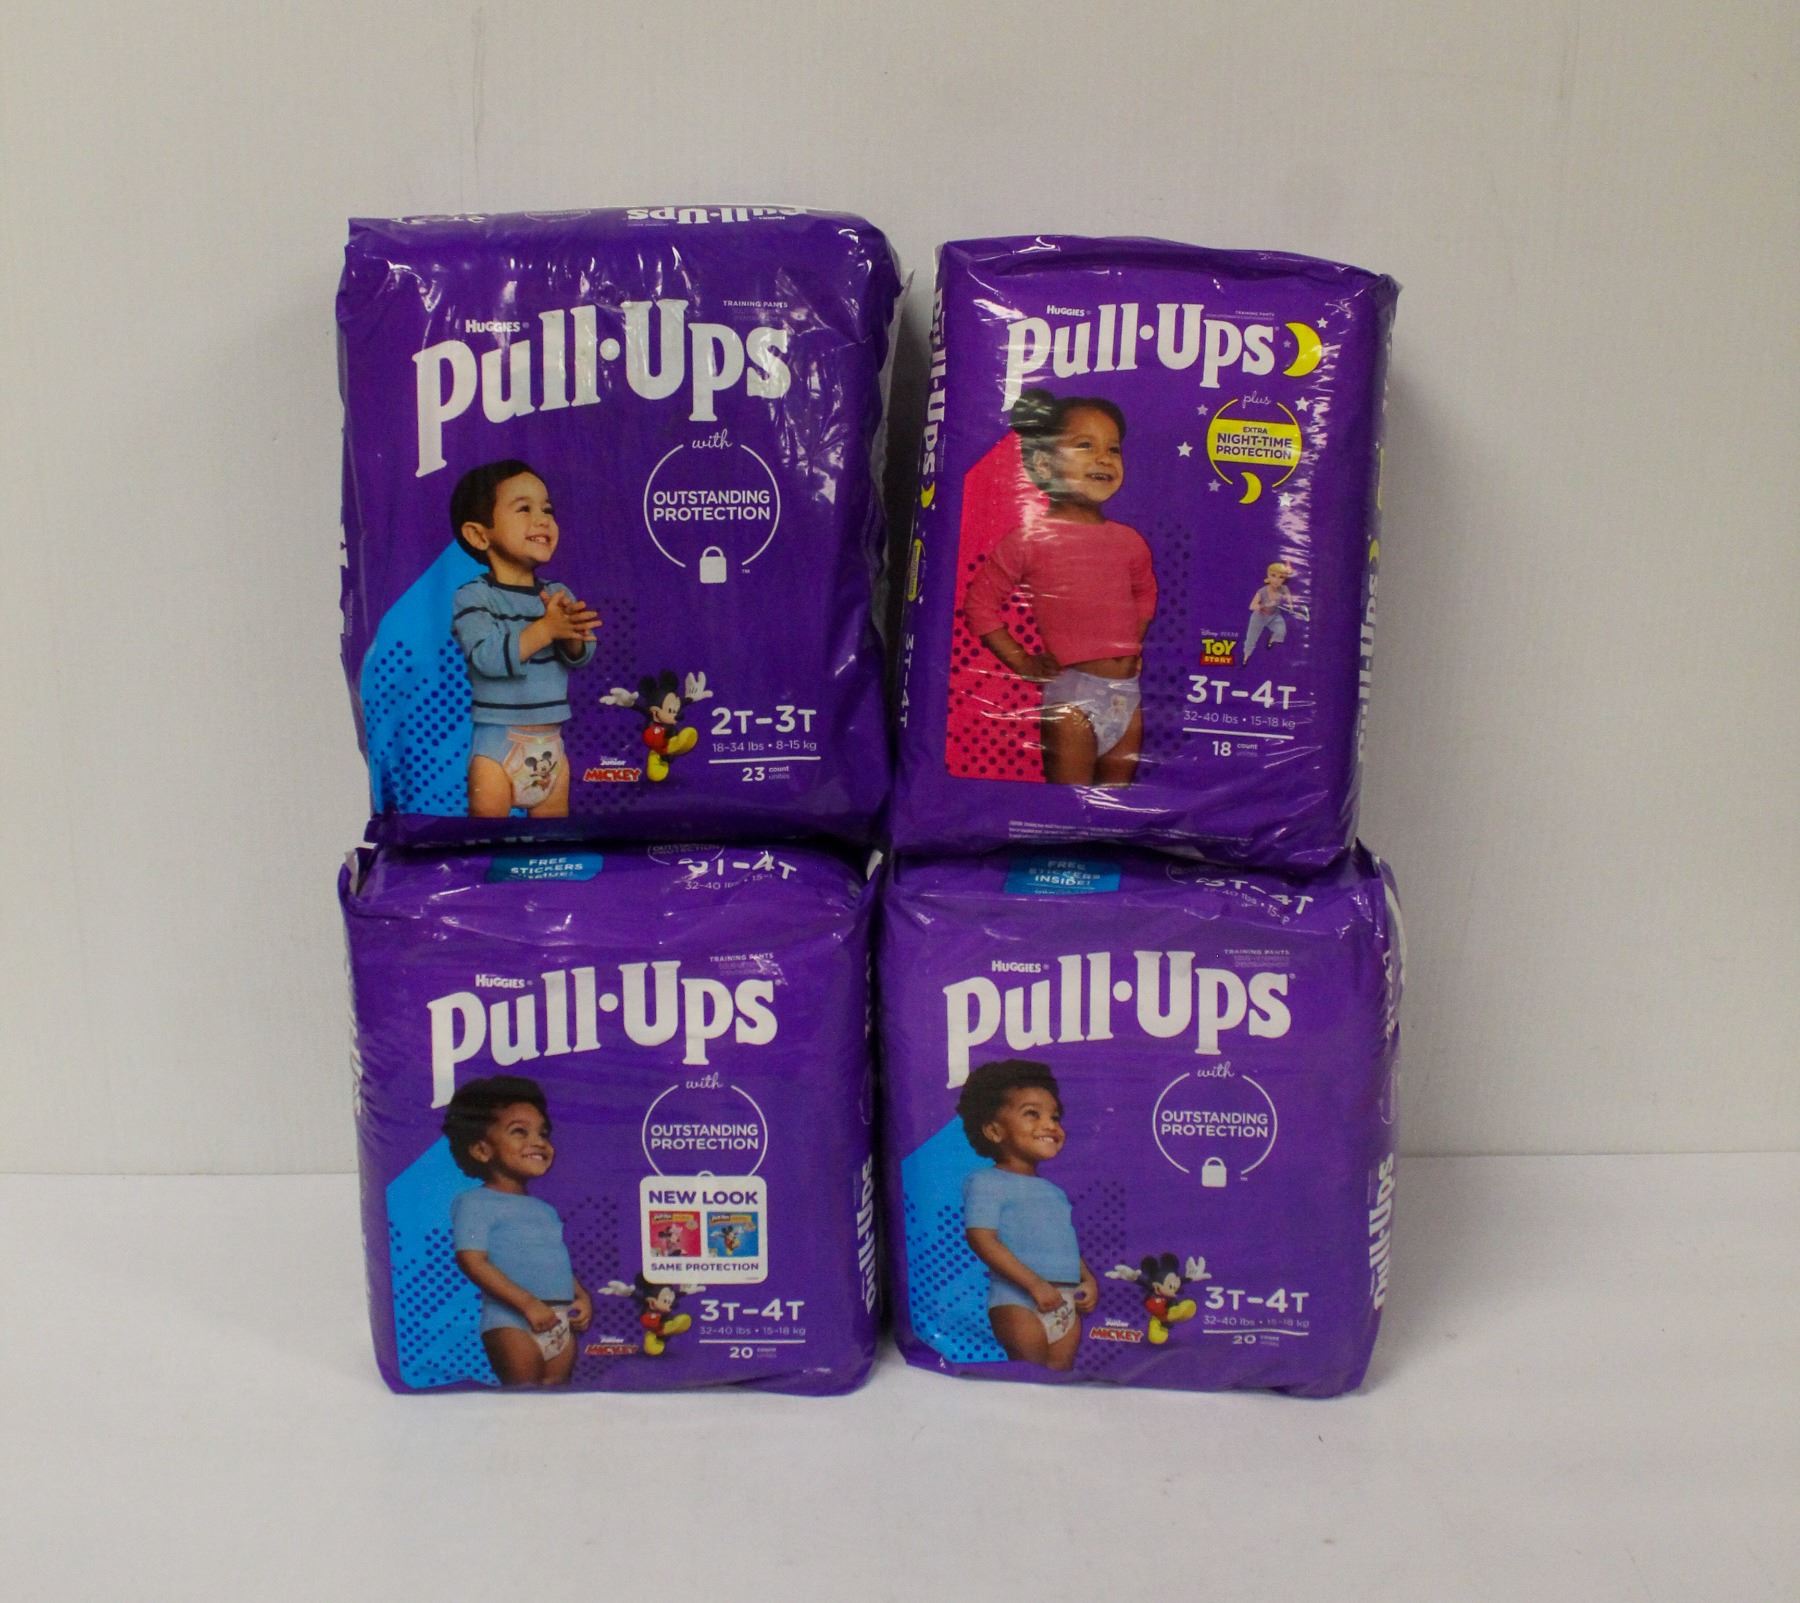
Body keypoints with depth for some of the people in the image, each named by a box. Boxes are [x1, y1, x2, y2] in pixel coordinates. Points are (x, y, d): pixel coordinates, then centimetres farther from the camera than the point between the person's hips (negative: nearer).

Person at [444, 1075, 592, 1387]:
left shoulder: (546, 1210, 20)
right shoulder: (475, 1203, -4)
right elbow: (472, 1261, -13)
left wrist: (582, 1297, 6)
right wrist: (528, 1303, -18)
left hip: (562, 1322, 7)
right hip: (511, 1321, -7)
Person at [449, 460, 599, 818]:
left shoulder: (559, 595, 6)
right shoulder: (473, 597, -10)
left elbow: (580, 657, -1)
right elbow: (488, 657, -24)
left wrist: (572, 634, -23)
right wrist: (546, 628, -29)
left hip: (550, 740, 5)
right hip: (498, 738, -5)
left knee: (554, 816, 12)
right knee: (489, 813, -2)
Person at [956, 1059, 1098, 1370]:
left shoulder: (1054, 1191, 22)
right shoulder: (987, 1182, -4)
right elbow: (982, 1239, -14)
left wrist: (1088, 1280, 8)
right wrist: (1034, 1284, -18)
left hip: (1067, 1304, 7)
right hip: (1017, 1301, -7)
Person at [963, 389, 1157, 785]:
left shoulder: (1129, 541, 7)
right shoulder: (1032, 538, -7)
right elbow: (980, 601, -4)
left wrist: (1134, 644, 13)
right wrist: (1022, 662, -6)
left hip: (1128, 693, 5)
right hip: (1072, 695, -5)